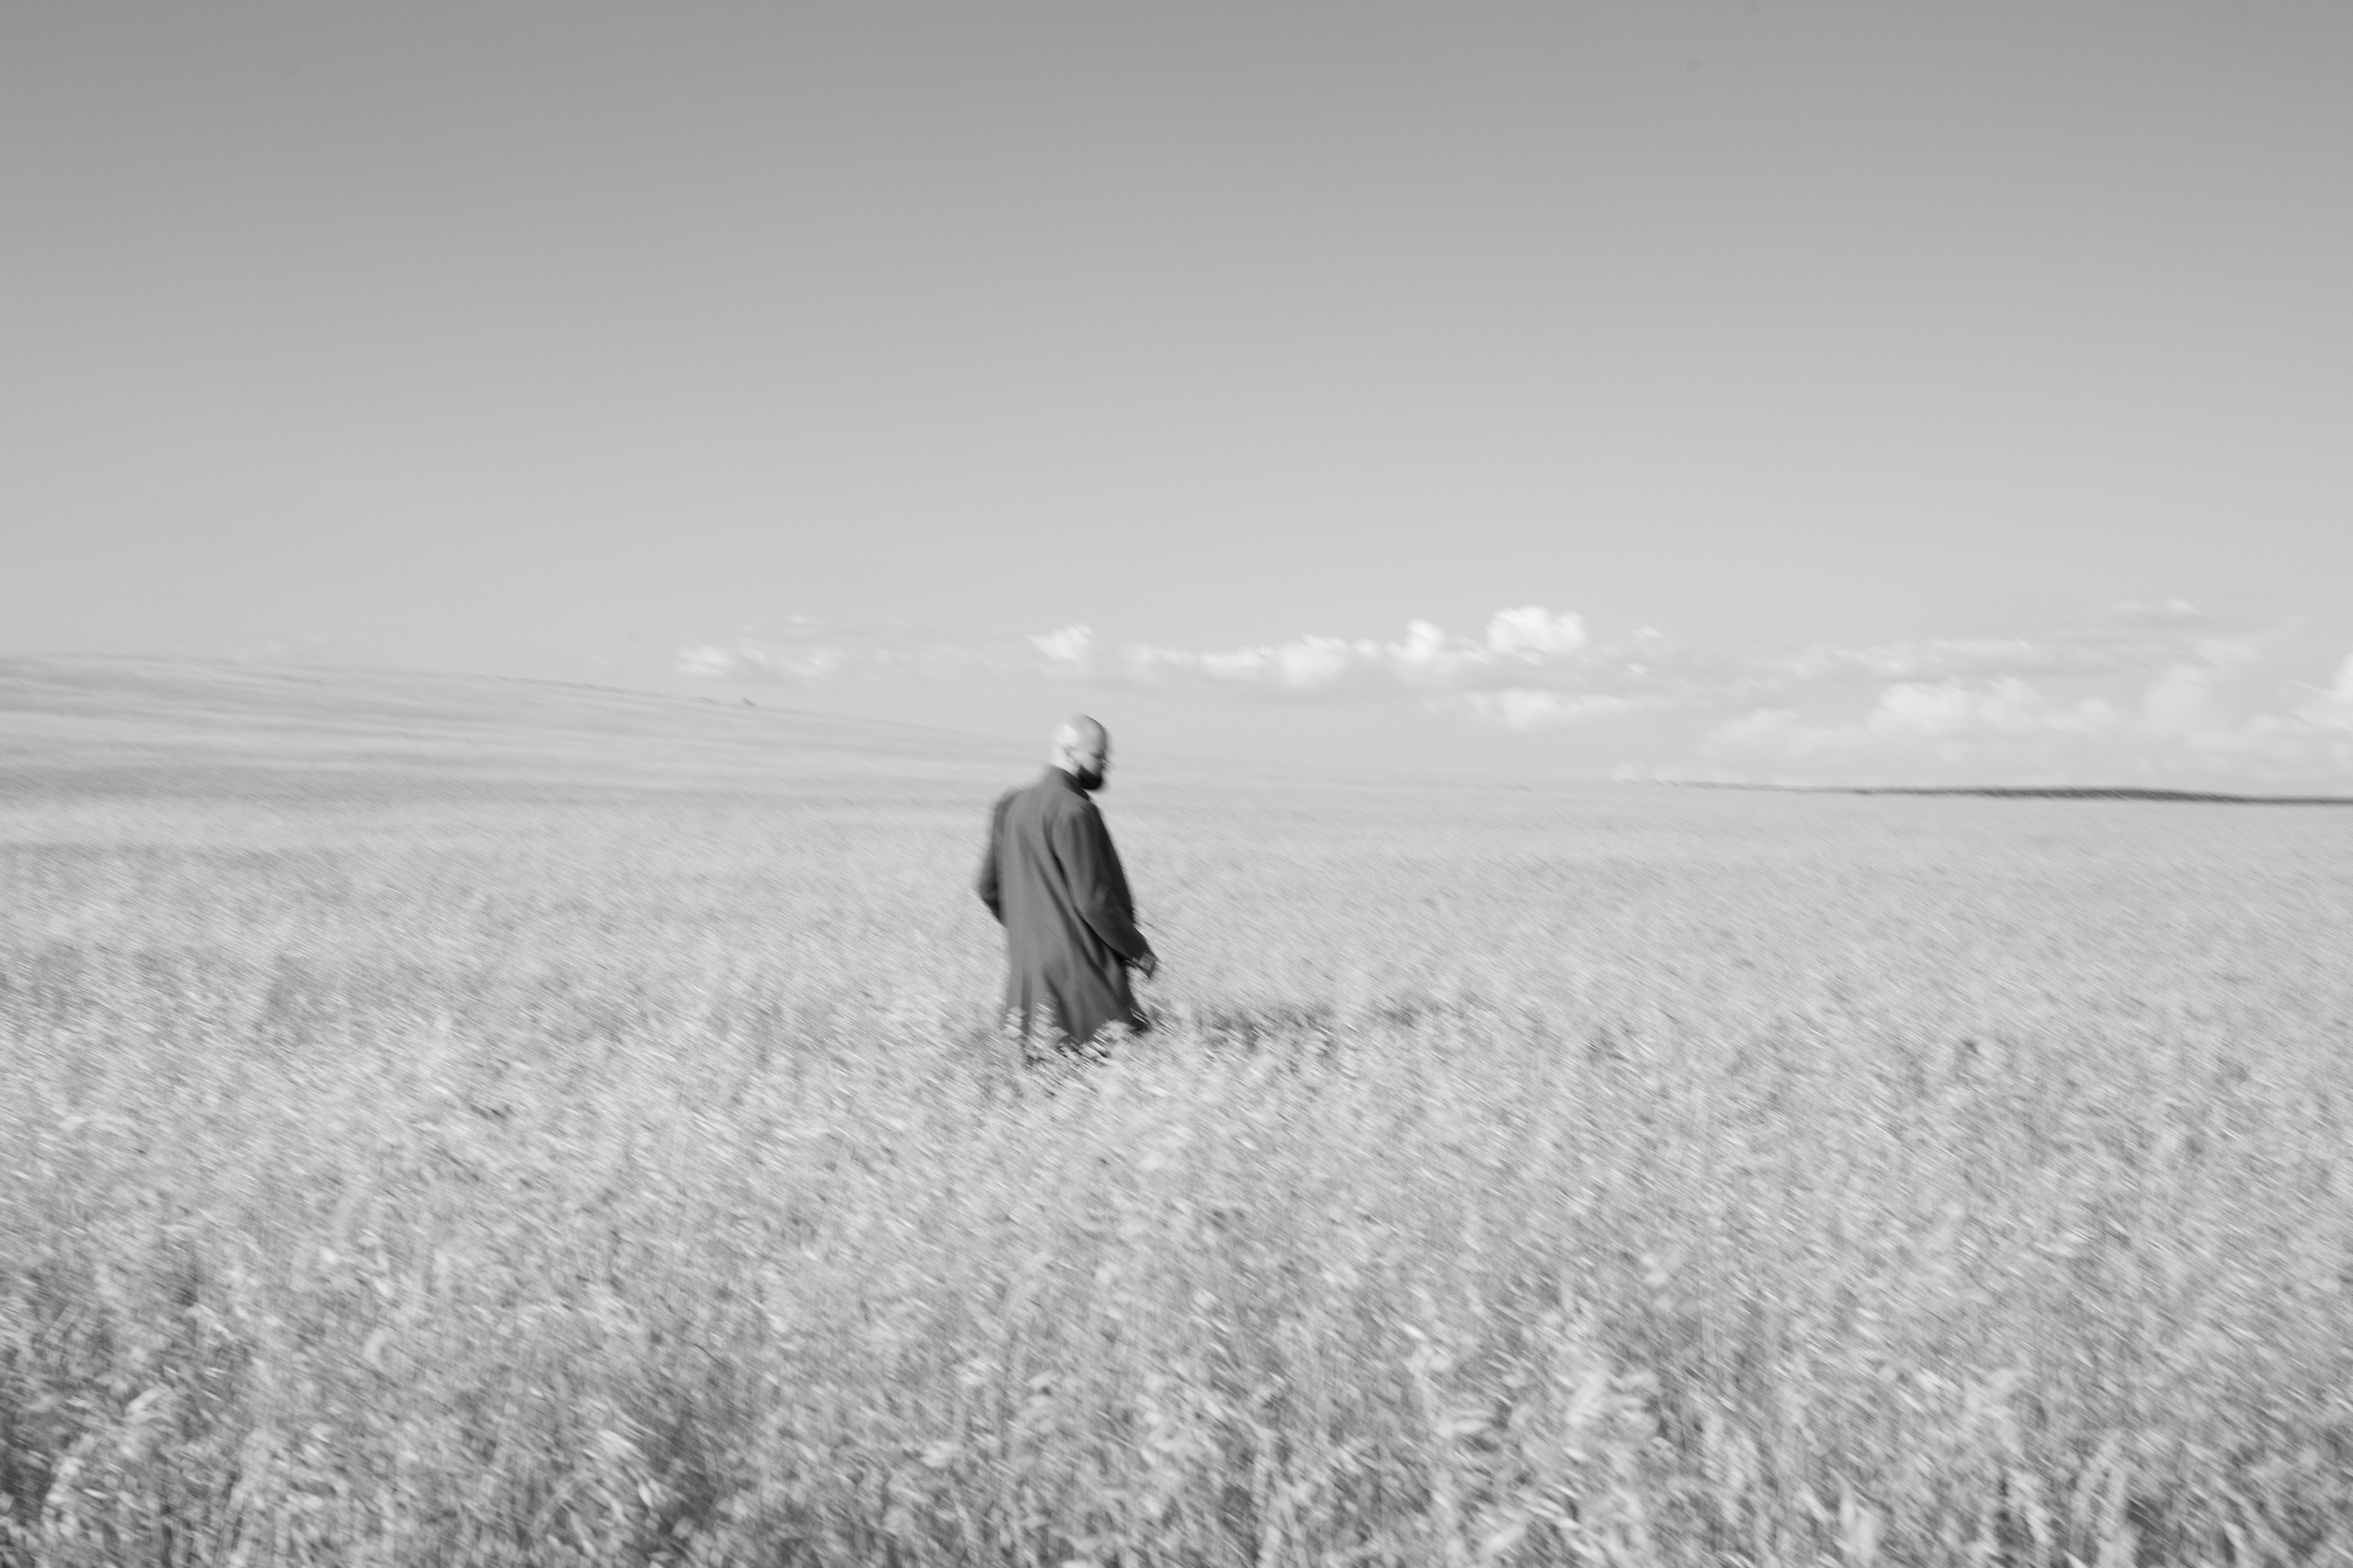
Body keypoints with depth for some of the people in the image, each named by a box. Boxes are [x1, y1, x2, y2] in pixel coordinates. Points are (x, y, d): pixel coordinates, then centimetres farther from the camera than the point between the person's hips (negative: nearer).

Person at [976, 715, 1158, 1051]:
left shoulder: (1013, 805, 13)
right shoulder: (1074, 812, -15)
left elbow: (989, 888, 18)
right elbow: (1091, 899, -19)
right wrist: (1138, 949, -8)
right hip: (1079, 969, -9)